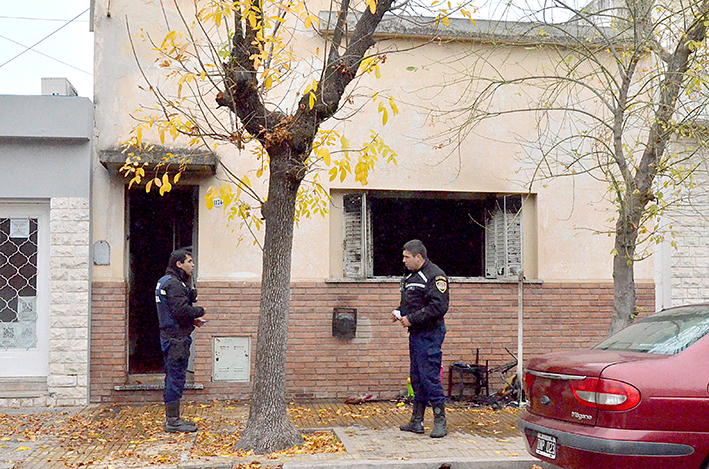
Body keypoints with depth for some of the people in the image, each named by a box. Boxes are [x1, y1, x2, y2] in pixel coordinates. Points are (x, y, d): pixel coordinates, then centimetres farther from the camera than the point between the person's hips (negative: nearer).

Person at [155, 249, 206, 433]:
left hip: (170, 336, 11)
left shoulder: (166, 281, 19)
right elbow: (182, 310, -24)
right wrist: (200, 311, -9)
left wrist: (193, 320, 9)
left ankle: (172, 418, 22)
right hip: (176, 337, -11)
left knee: (173, 377, 15)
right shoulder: (173, 284, -15)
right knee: (176, 377, -6)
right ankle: (172, 421, -1)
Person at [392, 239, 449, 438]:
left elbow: (438, 307, -22)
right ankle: (417, 421, 21)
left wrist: (411, 319, -20)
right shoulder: (410, 276, 17)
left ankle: (440, 422, 1)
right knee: (416, 377, 13)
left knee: (430, 377, -8)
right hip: (415, 333, 10)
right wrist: (399, 311, 7)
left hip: (429, 335, -10)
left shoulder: (435, 276, -14)